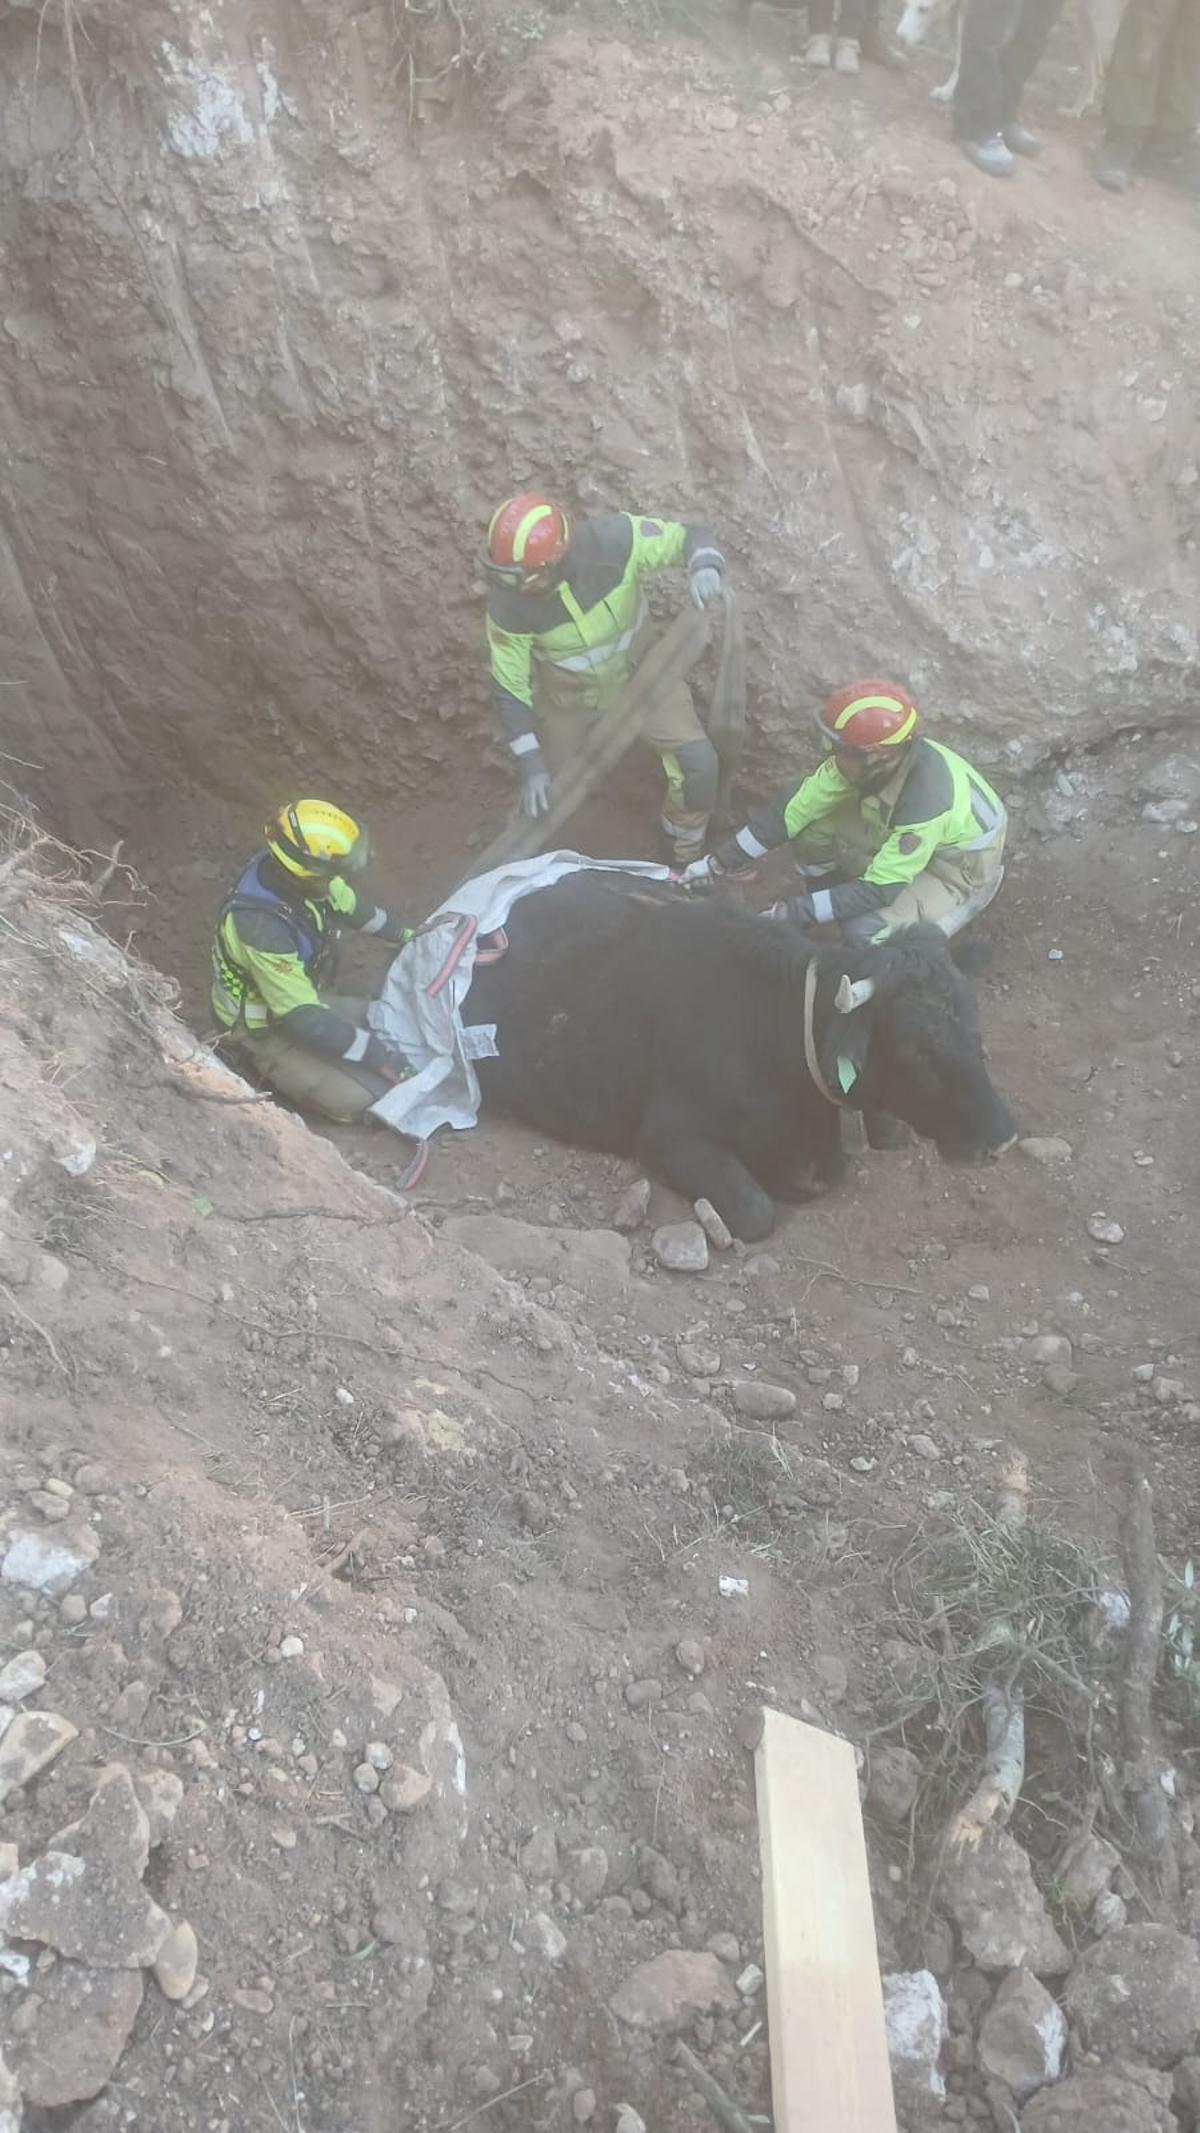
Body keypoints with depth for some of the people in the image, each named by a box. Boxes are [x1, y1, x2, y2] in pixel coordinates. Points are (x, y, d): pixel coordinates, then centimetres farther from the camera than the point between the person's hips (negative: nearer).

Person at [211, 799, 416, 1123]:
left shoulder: (292, 873, -15)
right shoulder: (261, 927, -38)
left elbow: (349, 903, 9)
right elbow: (306, 1020, -34)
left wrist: (406, 937, 19)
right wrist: (382, 1057, -29)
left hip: (302, 999, 8)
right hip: (268, 1031, -8)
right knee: (366, 1100, -18)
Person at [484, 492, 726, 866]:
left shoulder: (614, 539, -34)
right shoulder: (508, 605, -31)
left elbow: (689, 536, -21)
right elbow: (509, 688, -19)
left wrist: (705, 567, -46)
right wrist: (530, 764, -24)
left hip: (638, 673, 1)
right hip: (567, 696, 0)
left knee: (698, 763, -10)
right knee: (548, 795, 9)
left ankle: (688, 854, 20)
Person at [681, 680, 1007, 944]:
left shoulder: (924, 800, -41)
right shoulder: (868, 754, -23)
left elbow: (877, 890, -36)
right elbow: (796, 807, -16)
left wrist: (791, 913, -33)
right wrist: (719, 862, -17)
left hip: (962, 868, -6)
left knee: (867, 930, -30)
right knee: (806, 807, -10)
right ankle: (824, 902, 12)